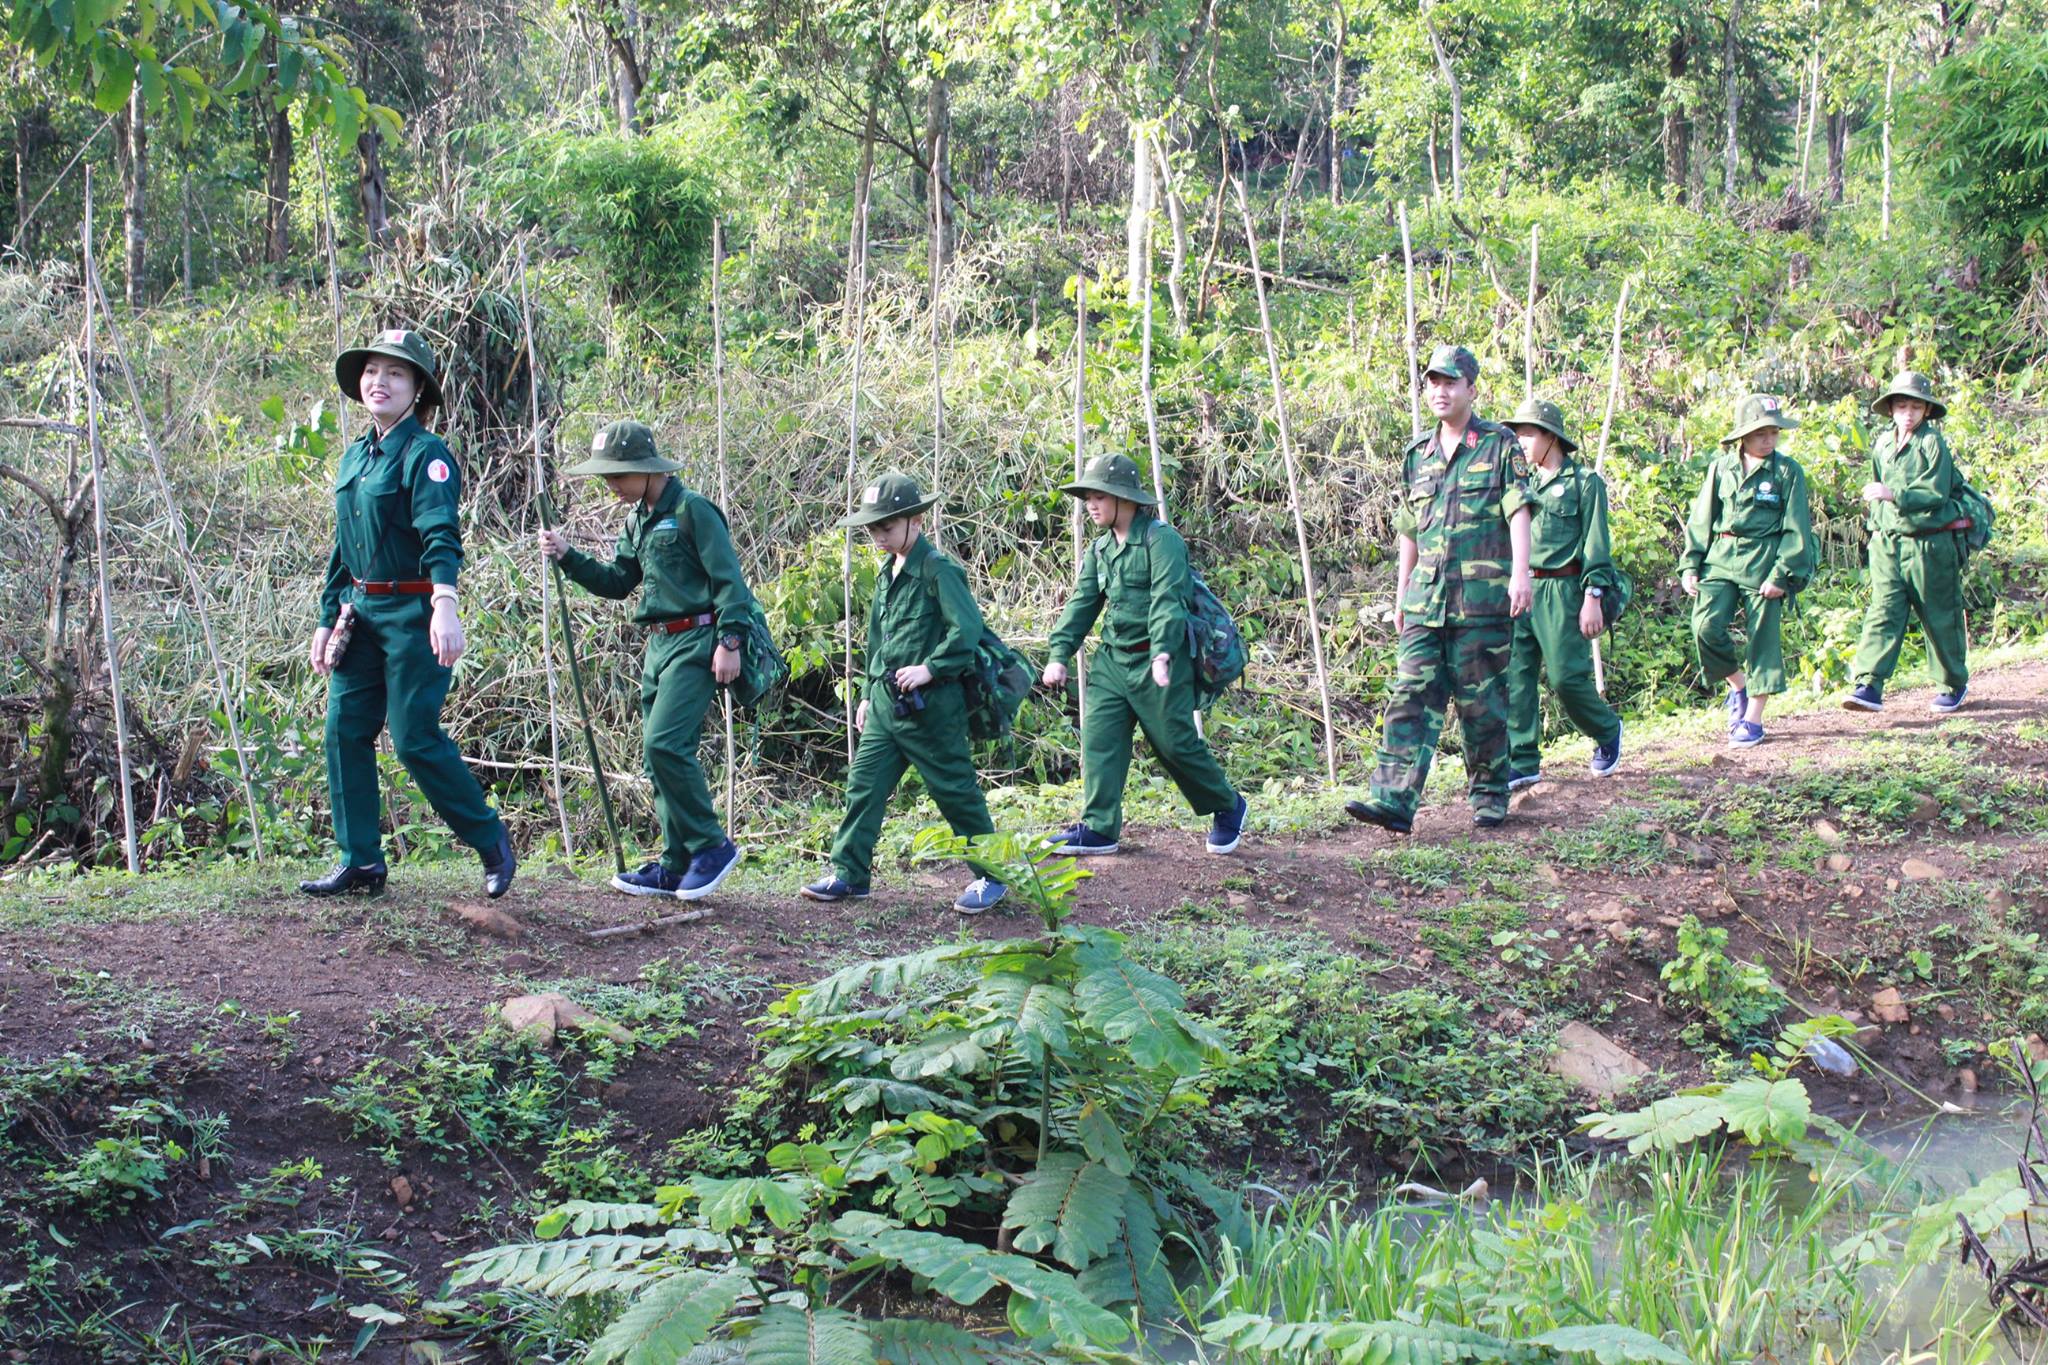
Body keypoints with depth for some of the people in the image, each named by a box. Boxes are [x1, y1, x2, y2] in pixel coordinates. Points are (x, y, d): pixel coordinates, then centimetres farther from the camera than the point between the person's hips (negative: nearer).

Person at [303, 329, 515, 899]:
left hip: (413, 614, -8)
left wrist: (445, 605, -41)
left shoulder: (426, 455, -11)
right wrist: (327, 620, 19)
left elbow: (440, 534, -26)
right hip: (361, 613, 8)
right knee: (345, 732, 4)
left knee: (415, 738, -8)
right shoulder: (354, 456, 14)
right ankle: (360, 863, 13)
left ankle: (491, 842, 10)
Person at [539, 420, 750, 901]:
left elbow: (728, 578, -13)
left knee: (664, 743, -20)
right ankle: (675, 866, 13)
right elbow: (618, 582, 21)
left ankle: (712, 845, -8)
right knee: (661, 754, 8)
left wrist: (729, 641, -18)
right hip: (658, 646, 9)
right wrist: (567, 556, 9)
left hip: (695, 644, -9)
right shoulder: (638, 519, 16)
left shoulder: (691, 509, -10)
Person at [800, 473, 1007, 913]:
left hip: (930, 705, -8)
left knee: (955, 790, 0)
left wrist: (930, 668, -23)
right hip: (886, 701, 8)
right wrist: (868, 694, 21)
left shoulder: (938, 569, -12)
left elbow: (967, 629, -20)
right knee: (864, 784, 5)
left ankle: (990, 876, 11)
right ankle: (848, 874, 11)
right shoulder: (887, 574, 14)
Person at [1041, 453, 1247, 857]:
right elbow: (1082, 604, 13)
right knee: (1099, 739, -2)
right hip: (1112, 658, 7)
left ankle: (1228, 808, 20)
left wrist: (1162, 654, -34)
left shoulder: (1161, 539, -11)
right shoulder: (1099, 548, 13)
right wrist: (1059, 655, 3)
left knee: (1176, 743, -2)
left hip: (1157, 660, -7)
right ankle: (1098, 828, 1)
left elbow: (1167, 601, -22)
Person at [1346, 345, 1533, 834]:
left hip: (1482, 597, -4)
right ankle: (1393, 799, -13)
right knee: (1412, 696, -6)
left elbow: (1519, 513, -7)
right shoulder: (1417, 454, 16)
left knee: (1482, 702, 2)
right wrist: (1401, 595, 19)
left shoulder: (1500, 445, 2)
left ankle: (1490, 795, 17)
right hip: (1426, 599, 4)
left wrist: (1520, 573, -19)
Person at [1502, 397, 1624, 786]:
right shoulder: (1524, 484, 16)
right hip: (1521, 589, 6)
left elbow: (1596, 545, -6)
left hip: (1563, 590, -6)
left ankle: (1607, 730, 21)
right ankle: (1522, 763, 1)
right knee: (1517, 674, -2)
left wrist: (1593, 597, -13)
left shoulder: (1584, 482, -1)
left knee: (1566, 675, -7)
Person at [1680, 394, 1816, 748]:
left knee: (1763, 639, 0)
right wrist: (1691, 565, 5)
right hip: (1720, 560, 2)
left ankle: (1753, 719, 11)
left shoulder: (1787, 471, 0)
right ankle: (1738, 685, 14)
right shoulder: (1720, 467, 8)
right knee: (1706, 626, -13)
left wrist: (1783, 574, -10)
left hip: (1764, 566, -2)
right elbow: (1701, 520, 12)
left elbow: (1795, 530, -2)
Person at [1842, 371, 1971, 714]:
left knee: (1940, 618, 7)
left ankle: (1955, 684, 25)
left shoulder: (1933, 444, -10)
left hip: (1930, 542, -4)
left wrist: (1894, 494, -29)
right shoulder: (1882, 445, 9)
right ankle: (1869, 686, -18)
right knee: (1883, 613, -8)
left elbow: (1936, 493, -19)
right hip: (1888, 542, 5)